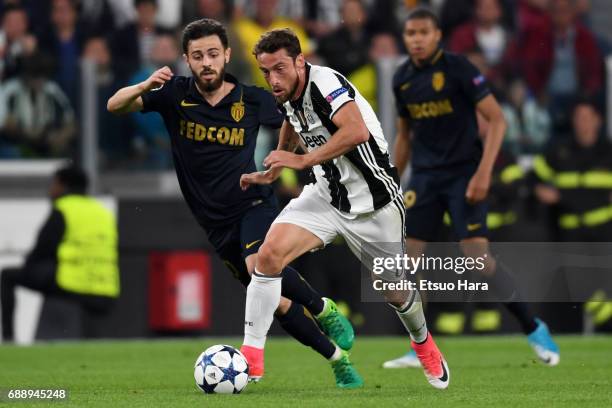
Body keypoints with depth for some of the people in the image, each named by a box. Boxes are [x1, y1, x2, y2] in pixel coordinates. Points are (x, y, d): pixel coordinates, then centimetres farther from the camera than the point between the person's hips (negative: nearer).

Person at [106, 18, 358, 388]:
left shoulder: (252, 100, -6)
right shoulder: (175, 95, -5)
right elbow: (115, 106, -12)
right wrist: (144, 86, -30)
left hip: (253, 203, -3)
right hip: (216, 222, 3)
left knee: (260, 265, -33)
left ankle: (324, 309, -8)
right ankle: (338, 360, 20)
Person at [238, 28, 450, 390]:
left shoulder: (325, 82, -25)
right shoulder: (289, 94, 0)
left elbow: (357, 131, -40)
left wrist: (303, 160, -35)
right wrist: (271, 174, 28)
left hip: (373, 203, -6)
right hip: (328, 194, 6)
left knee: (396, 293, 12)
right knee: (270, 253, -19)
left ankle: (423, 341, 46)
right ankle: (251, 357, -14)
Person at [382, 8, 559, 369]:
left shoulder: (458, 68, -10)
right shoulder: (403, 78, 7)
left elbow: (497, 119, -12)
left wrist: (484, 171, -21)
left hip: (464, 175, -5)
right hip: (425, 177, 5)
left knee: (479, 257, -15)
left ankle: (533, 329, 2)